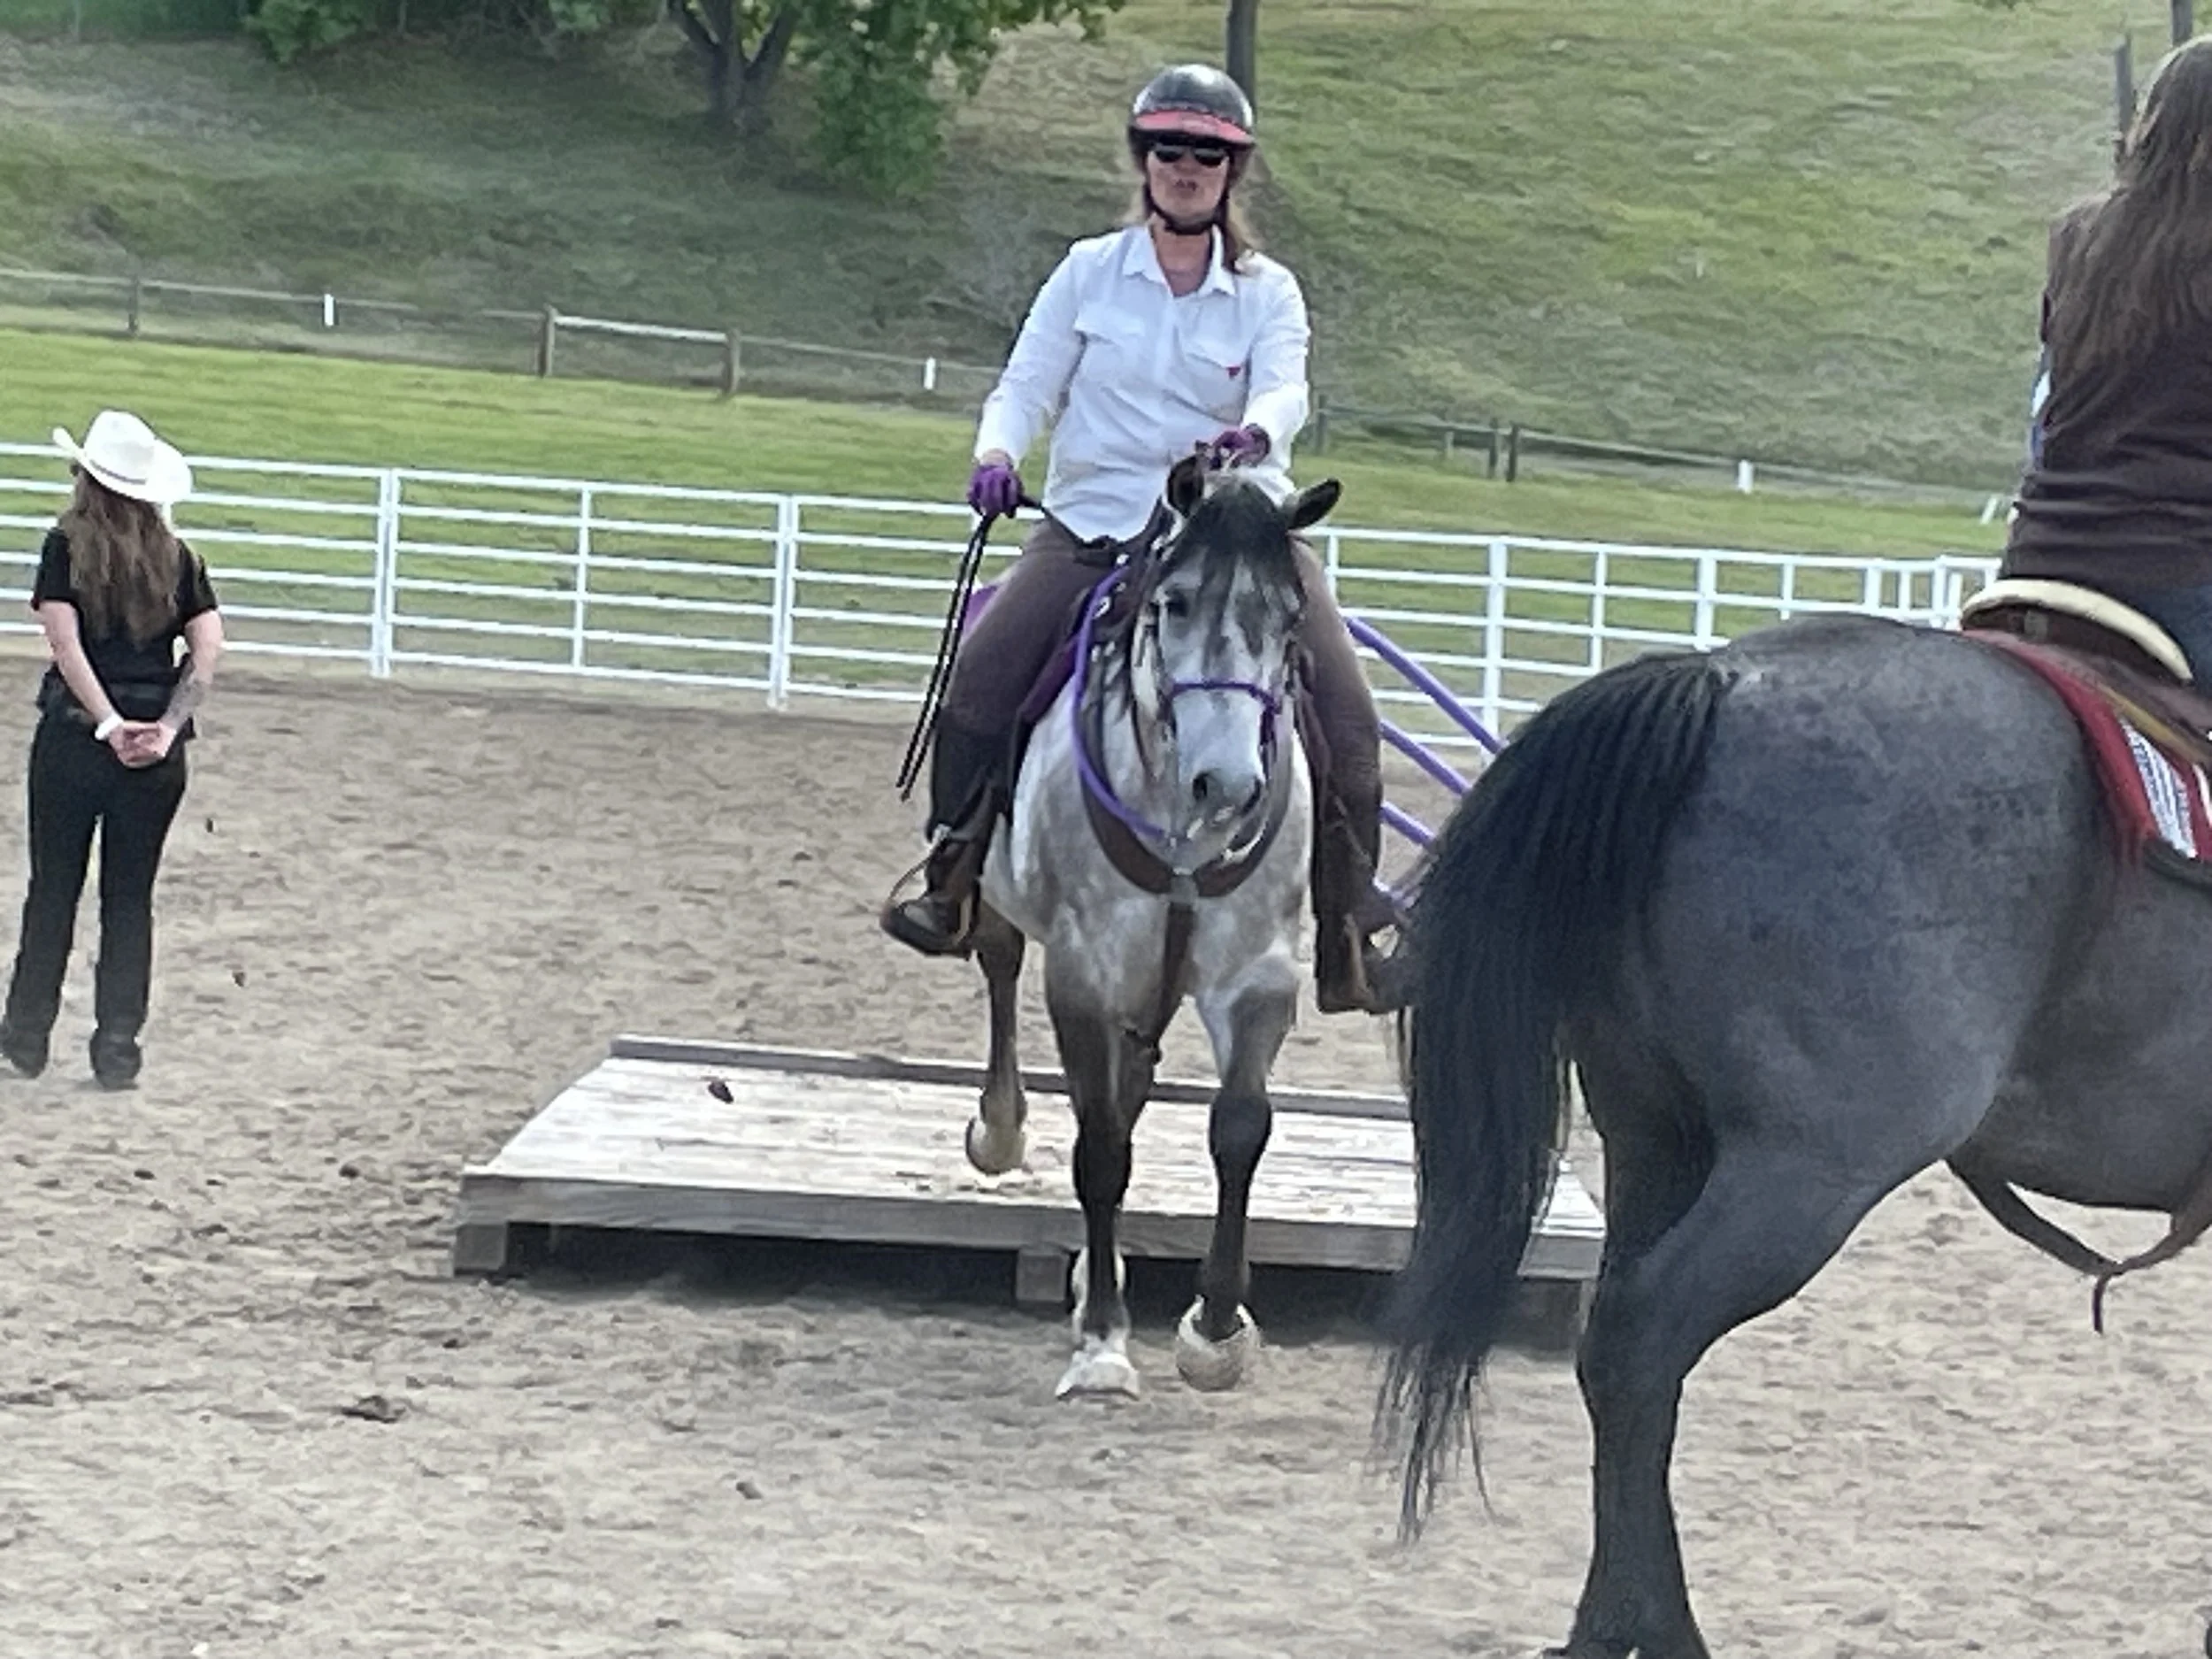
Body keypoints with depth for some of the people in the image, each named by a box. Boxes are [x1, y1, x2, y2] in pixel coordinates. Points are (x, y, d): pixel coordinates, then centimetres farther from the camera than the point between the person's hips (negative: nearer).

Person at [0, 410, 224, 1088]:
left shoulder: (66, 547, -4)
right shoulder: (179, 558, 5)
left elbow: (65, 643, -14)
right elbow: (209, 648, -5)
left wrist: (109, 724, -14)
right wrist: (168, 725, -10)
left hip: (75, 733, -2)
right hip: (157, 751, 2)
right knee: (131, 897, 9)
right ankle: (117, 1048, 7)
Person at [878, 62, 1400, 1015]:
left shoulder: (1268, 291, 6)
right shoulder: (1091, 273, 7)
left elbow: (1285, 388, -12)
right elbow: (1027, 386, 2)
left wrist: (1256, 432, -36)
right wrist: (998, 454, -20)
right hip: (1093, 526, 0)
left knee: (1342, 708, -16)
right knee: (980, 680, -20)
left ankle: (1349, 943, -8)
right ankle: (953, 882, -2)